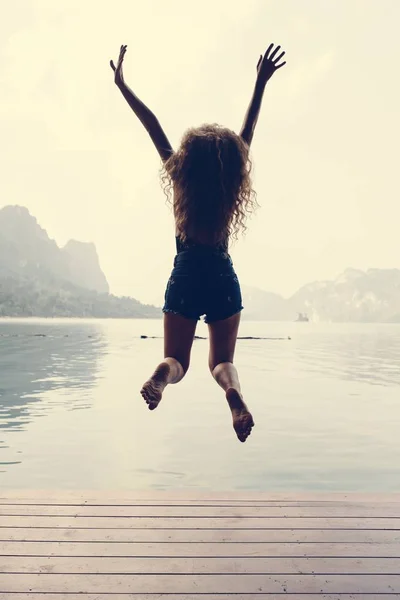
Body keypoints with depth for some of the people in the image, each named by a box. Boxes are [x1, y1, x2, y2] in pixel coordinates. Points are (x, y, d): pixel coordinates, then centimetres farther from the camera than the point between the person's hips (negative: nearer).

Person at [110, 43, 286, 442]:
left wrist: (122, 84, 11)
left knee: (176, 359, 8)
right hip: (223, 281, 1)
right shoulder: (231, 189, 0)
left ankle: (160, 376, -29)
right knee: (221, 360, 11)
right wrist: (261, 82, 13)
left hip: (185, 280, 0)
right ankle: (233, 390, -25)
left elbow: (153, 126, 4)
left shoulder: (180, 181, -1)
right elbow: (247, 132, 7)